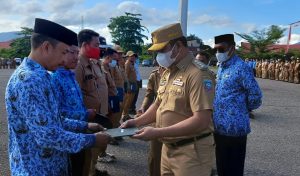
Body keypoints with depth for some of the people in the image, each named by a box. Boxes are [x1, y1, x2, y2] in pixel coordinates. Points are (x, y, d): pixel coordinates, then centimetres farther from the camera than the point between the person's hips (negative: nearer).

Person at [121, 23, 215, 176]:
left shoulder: (197, 74, -19)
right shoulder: (167, 72, 8)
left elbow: (201, 121, -26)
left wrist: (158, 133, -26)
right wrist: (137, 121, 3)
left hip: (191, 152, -7)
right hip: (168, 148, 7)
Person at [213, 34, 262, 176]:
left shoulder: (241, 68, -15)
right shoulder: (221, 67, 11)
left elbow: (255, 97, -14)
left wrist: (242, 110, 0)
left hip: (234, 128, -8)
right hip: (219, 127, 8)